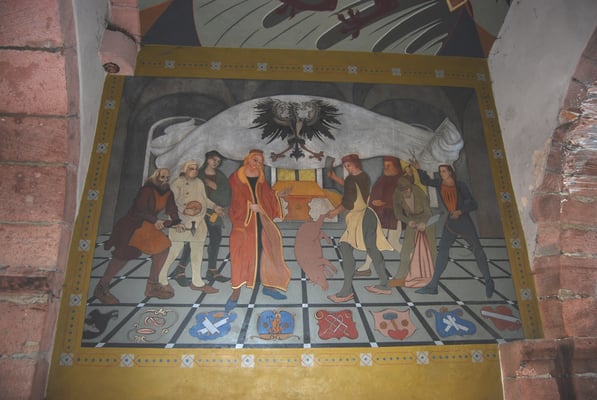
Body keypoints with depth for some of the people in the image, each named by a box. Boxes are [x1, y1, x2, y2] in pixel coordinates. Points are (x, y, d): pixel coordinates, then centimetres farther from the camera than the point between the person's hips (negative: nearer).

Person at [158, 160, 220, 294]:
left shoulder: (199, 183, 10)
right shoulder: (177, 183, -6)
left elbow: (204, 199, 19)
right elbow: (172, 201, -13)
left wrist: (215, 207, 8)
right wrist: (184, 210, -26)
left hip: (197, 220, 6)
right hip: (181, 220, -6)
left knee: (197, 249, 8)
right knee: (176, 248, -5)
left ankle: (197, 281, 17)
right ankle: (162, 277, 15)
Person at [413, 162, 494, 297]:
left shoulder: (460, 185, -11)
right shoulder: (439, 183, -1)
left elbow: (473, 204, -9)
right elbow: (426, 181, 17)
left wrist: (460, 211, -22)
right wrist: (418, 169, 5)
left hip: (464, 220, -4)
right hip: (451, 221, 4)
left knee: (477, 250, 3)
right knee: (442, 250, -3)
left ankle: (488, 281, 22)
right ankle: (432, 286, -4)